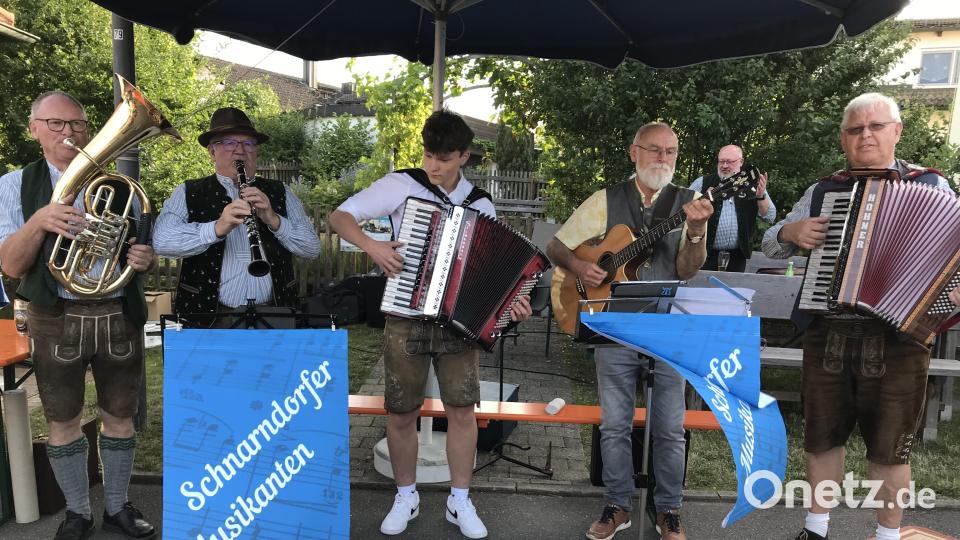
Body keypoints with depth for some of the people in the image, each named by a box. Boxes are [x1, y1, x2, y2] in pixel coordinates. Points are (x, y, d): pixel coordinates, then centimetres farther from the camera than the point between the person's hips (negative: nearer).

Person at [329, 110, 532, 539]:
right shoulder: (402, 184, -3)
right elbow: (340, 216, -3)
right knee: (401, 413, 7)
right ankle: (406, 497, 28)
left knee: (462, 410, 3)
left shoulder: (482, 206, 5)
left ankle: (460, 502, 22)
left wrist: (512, 303, -10)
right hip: (406, 317, -1)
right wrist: (371, 245, -21)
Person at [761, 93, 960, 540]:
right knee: (822, 435, 13)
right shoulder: (823, 191, 8)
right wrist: (789, 232, -9)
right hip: (827, 334, 3)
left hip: (897, 337, -2)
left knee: (890, 447, 10)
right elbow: (770, 244, 12)